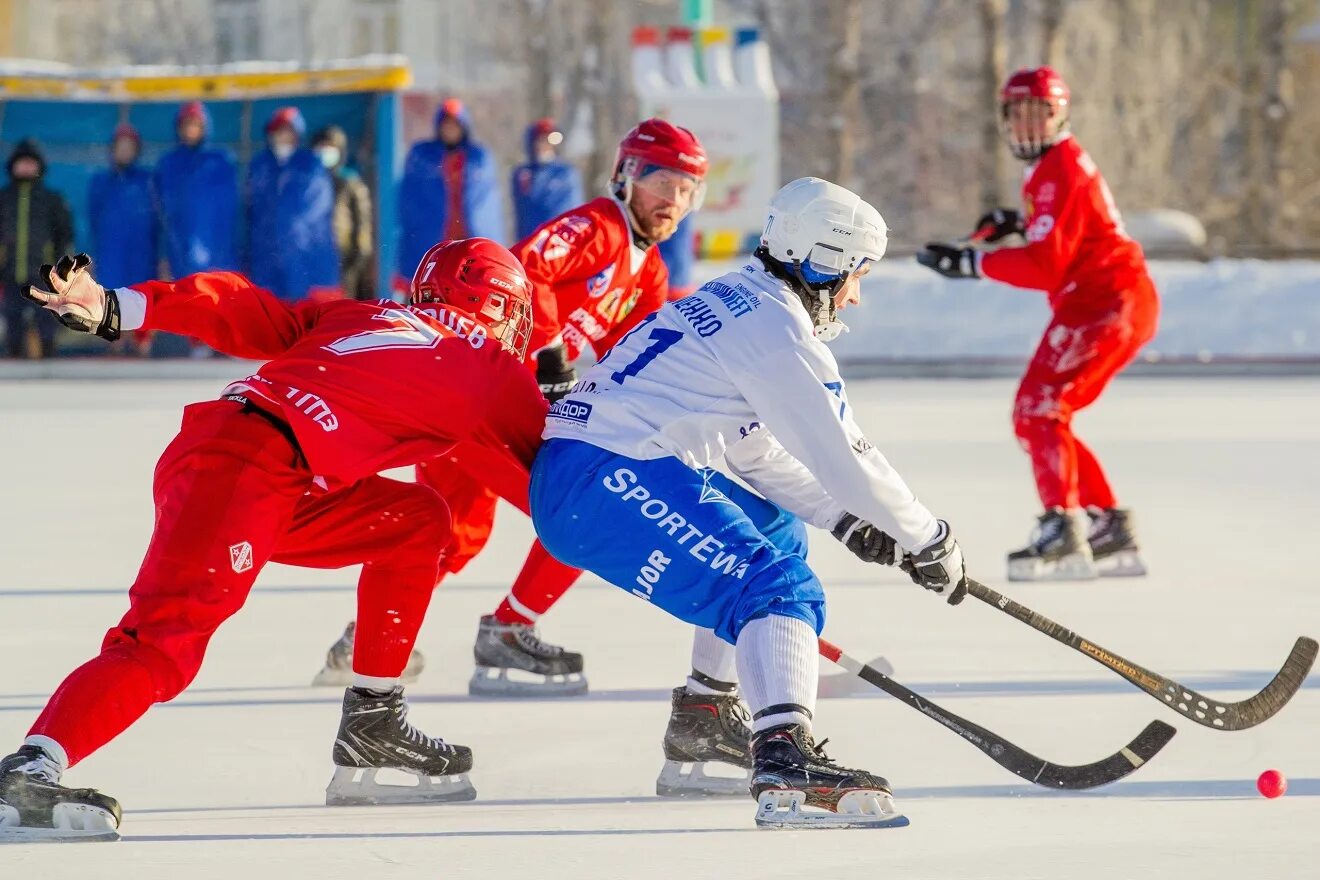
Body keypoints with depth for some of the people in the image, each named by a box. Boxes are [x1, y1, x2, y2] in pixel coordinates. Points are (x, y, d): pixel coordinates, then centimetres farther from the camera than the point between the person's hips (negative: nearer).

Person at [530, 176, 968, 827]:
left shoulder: (731, 303, 21)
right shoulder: (776, 328, -11)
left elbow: (761, 451, 26)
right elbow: (843, 456, -12)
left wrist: (845, 520, 17)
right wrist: (930, 542, -1)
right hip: (607, 480, -11)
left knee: (776, 531, 31)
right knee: (778, 586, -21)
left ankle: (703, 719, 37)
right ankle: (785, 765, -42)